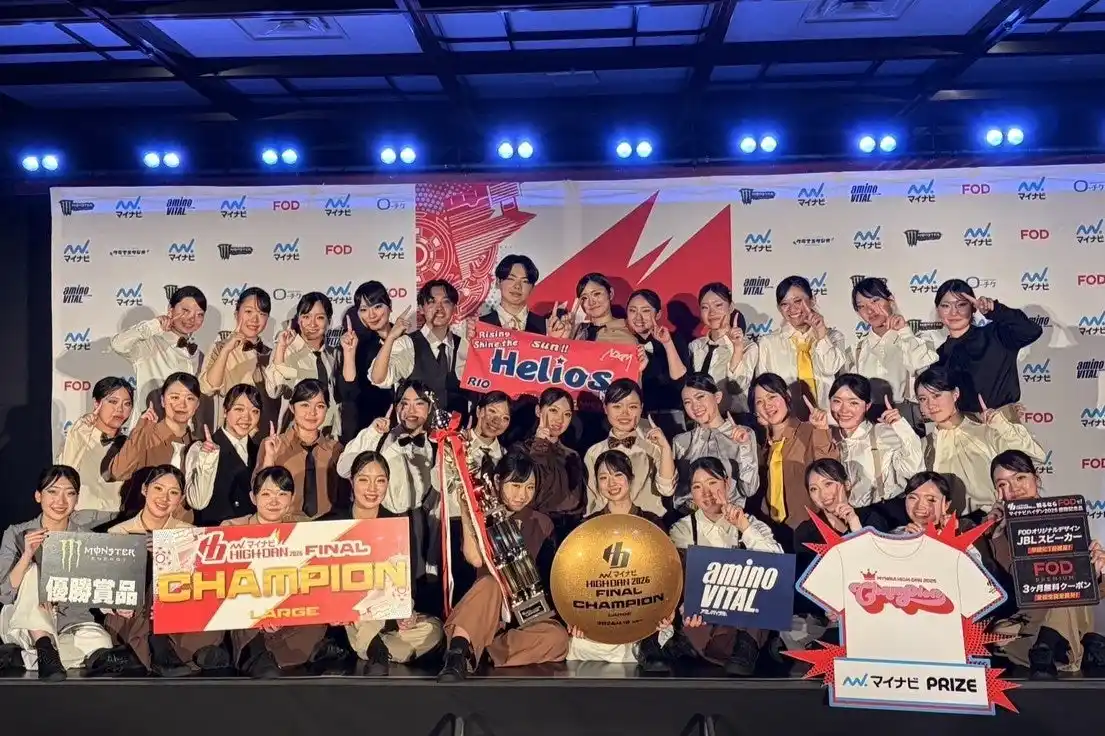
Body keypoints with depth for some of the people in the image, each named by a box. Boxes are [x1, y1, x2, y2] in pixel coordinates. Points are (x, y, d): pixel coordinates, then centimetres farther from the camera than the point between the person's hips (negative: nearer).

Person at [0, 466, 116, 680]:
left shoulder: (86, 527, -2)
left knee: (100, 646, -30)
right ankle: (45, 650, -29)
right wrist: (27, 555, -27)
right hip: (23, 625, -1)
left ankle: (20, 656, -14)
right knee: (32, 571, -25)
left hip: (72, 622, 1)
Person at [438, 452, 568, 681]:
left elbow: (551, 575, 9)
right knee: (491, 583, -36)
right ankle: (458, 651, -48)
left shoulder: (542, 523, 10)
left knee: (557, 638, -31)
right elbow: (475, 559, -17)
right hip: (488, 611, -2)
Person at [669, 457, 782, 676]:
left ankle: (744, 648, -26)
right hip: (702, 621, -2)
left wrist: (744, 528, -18)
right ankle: (745, 649, -16)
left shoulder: (752, 524, 8)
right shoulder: (681, 530, 6)